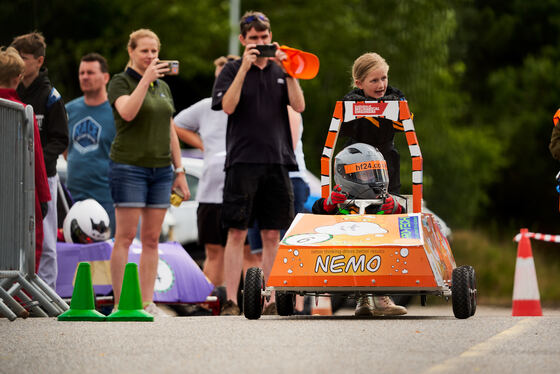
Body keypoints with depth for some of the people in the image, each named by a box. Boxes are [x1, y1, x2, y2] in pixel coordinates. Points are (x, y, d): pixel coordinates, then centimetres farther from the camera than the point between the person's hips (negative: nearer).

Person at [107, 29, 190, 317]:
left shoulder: (163, 87, 17)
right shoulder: (121, 82, -1)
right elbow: (127, 112, -21)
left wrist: (179, 171, 16)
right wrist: (146, 78, -22)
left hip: (160, 168, 6)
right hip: (128, 166, -6)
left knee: (152, 239, 4)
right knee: (125, 236, -8)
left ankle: (147, 302, 5)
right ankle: (120, 303, -8)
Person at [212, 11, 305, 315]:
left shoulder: (280, 70, 12)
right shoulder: (232, 70, 4)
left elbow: (299, 106, 2)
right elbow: (228, 106, -12)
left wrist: (288, 71, -9)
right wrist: (245, 68, -16)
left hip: (277, 161, 3)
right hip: (242, 161, -3)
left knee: (272, 235, 5)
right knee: (237, 233, -5)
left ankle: (270, 300, 9)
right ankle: (231, 301, -4)